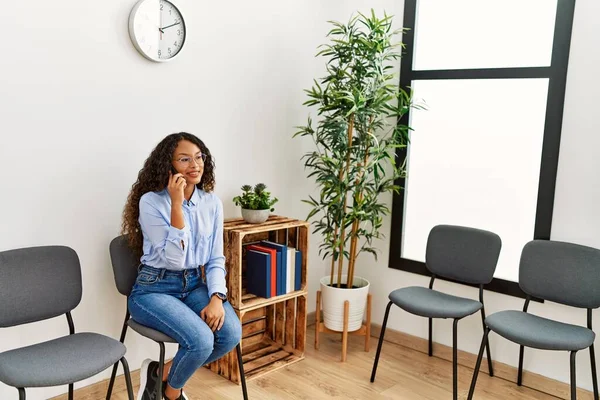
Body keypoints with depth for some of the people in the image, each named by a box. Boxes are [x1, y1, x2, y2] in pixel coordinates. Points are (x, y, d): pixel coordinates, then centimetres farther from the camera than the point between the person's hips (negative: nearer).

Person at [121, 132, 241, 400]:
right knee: (201, 340, -27)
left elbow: (215, 259, 4)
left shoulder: (212, 203, 1)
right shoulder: (151, 201, -14)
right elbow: (174, 259, -21)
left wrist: (217, 297, -13)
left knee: (231, 333, -20)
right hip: (154, 289, -5)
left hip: (195, 285, 5)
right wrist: (177, 203, -26)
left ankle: (163, 373, 5)